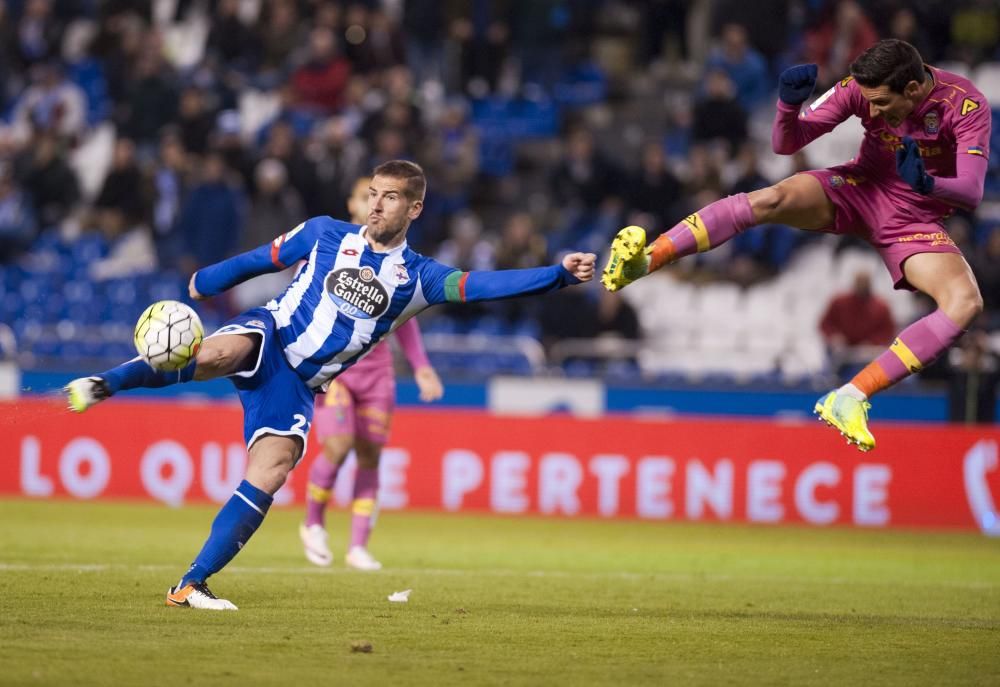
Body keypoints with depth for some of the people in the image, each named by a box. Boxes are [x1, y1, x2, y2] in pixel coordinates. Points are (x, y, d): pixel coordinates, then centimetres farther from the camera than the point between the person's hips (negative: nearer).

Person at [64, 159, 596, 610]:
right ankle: (103, 385, -35)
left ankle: (192, 585, -15)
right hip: (268, 334, -2)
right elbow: (262, 259, 20)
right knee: (216, 354, -39)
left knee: (271, 472, -18)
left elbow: (484, 285, -6)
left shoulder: (417, 277, 6)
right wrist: (205, 282, 28)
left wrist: (560, 274, -19)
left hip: (298, 384, 2)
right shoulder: (326, 234, 7)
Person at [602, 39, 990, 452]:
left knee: (966, 304, -29)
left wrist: (927, 183, -49)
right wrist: (789, 104, -33)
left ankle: (851, 398, -34)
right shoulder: (862, 88, -14)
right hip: (860, 190, 1)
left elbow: (972, 192, -28)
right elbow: (786, 144, -10)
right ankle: (643, 261, -37)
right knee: (771, 200, -30)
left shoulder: (965, 104, -21)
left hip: (916, 219, -1)